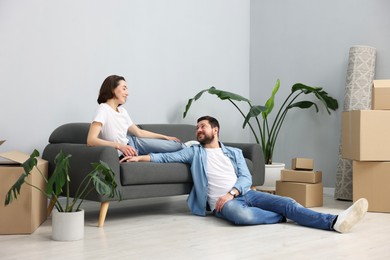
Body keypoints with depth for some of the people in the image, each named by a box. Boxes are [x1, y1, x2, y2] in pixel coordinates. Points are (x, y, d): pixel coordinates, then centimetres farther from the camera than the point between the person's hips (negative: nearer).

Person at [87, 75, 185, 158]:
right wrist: (119, 146, -42)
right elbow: (91, 140, -32)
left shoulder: (122, 110, 4)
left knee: (176, 145, 9)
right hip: (125, 153, -8)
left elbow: (139, 132, 14)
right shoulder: (103, 109, -20)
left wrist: (166, 137, 17)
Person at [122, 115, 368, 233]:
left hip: (244, 193, 3)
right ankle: (283, 216, -17)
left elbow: (246, 178, 7)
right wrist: (140, 157, -7)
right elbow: (167, 157, 6)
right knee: (243, 215, -41)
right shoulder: (194, 152, 16)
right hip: (222, 202, -3)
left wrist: (232, 193, -13)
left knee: (286, 202, -20)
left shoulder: (234, 153, 19)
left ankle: (335, 221, -33)